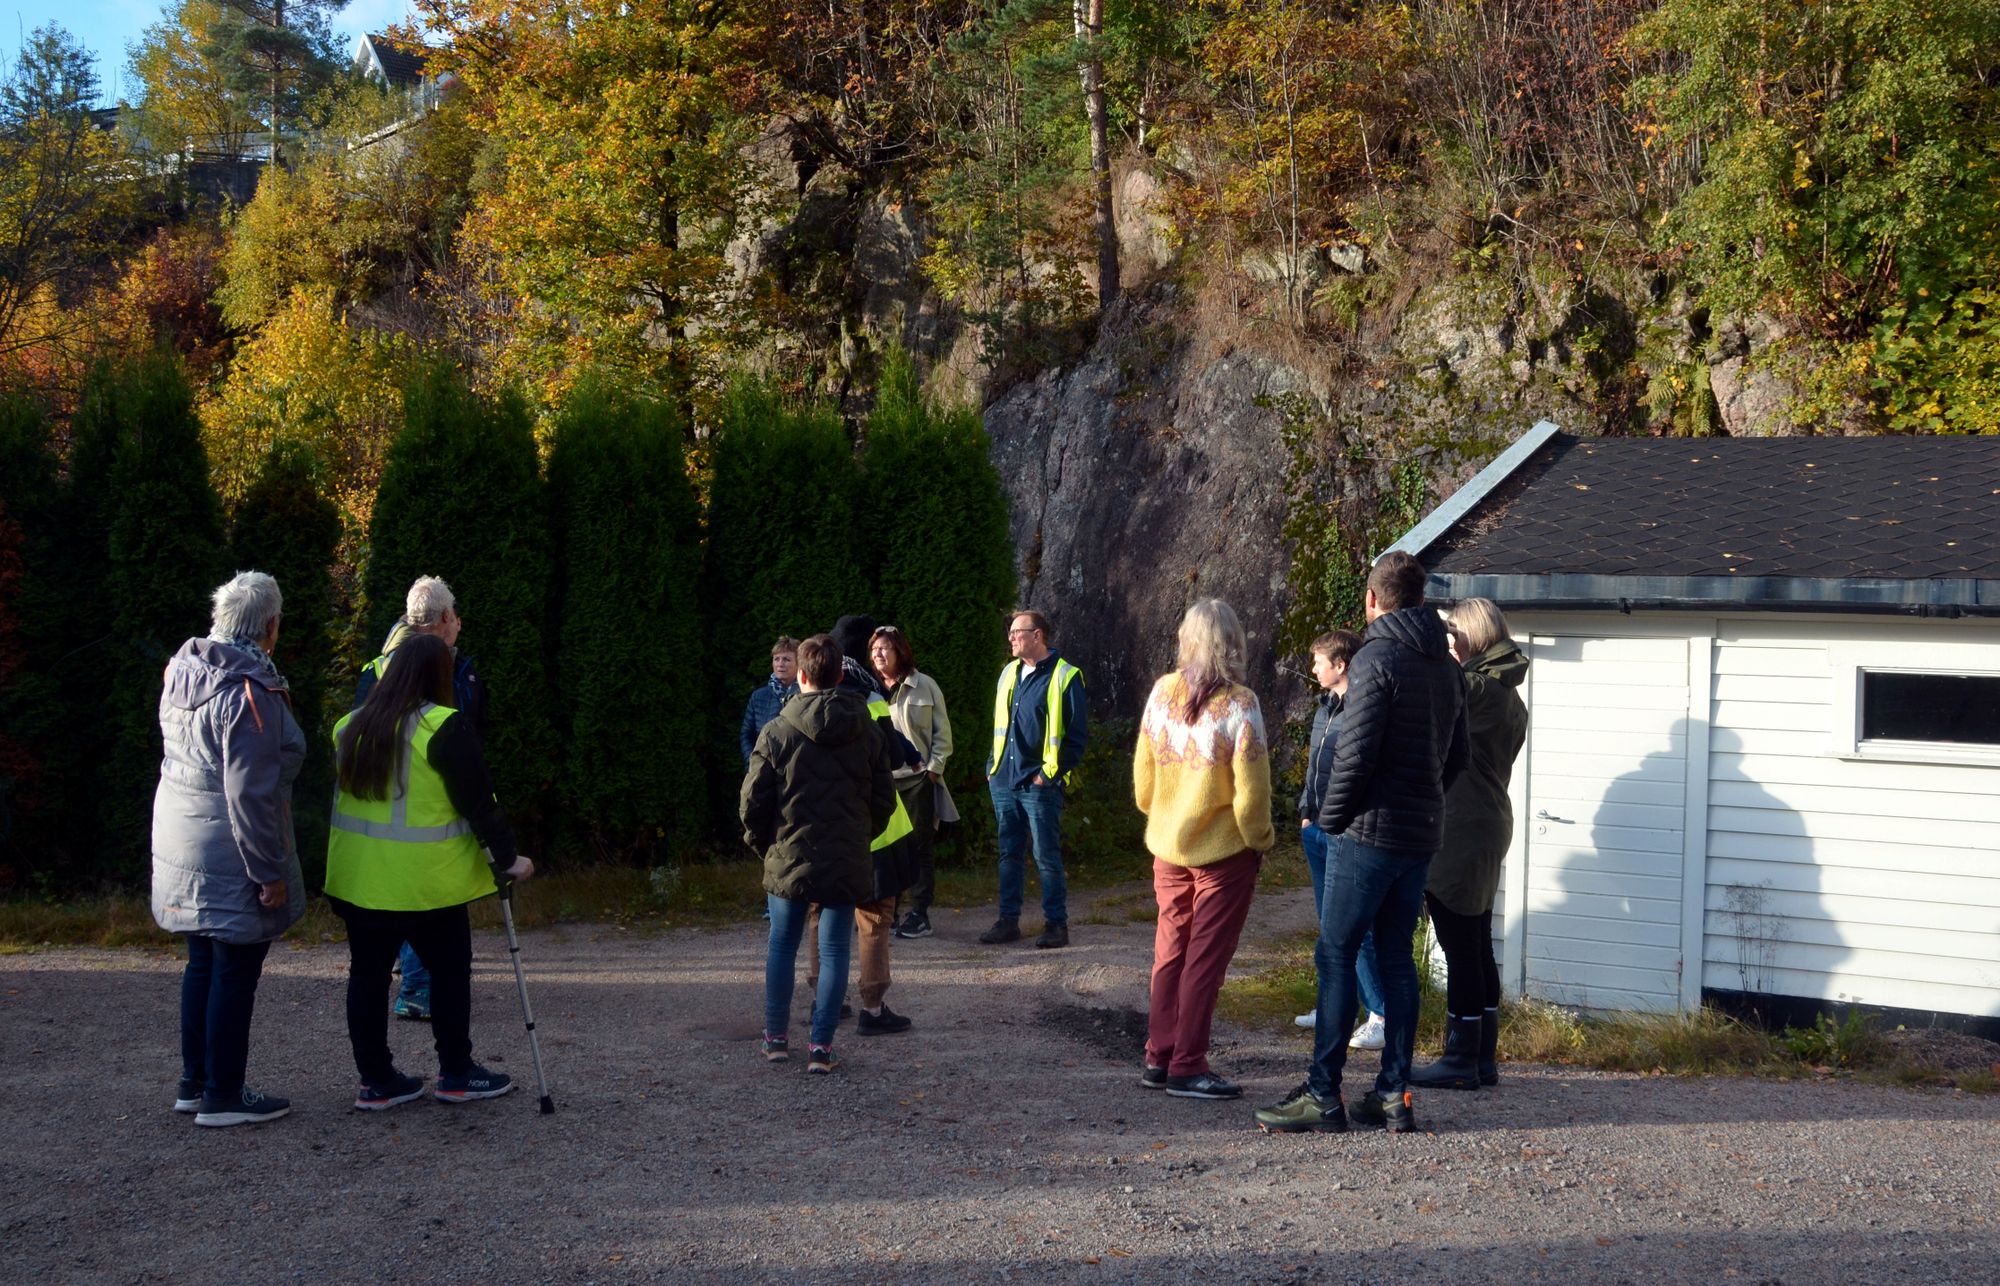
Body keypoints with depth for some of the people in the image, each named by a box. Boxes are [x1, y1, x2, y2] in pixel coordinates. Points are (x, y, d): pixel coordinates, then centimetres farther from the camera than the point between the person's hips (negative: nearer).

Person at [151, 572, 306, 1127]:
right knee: (235, 974, 1)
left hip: (181, 845, 9)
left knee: (202, 965, 18)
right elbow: (250, 795, -23)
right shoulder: (250, 694, -22)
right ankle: (222, 1097, 9)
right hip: (230, 858, -9)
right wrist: (270, 872, -17)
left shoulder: (182, 672, 6)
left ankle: (194, 1083, 28)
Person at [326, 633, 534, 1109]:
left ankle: (375, 1080, 15)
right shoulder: (445, 728, -12)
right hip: (425, 879, -5)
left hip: (359, 879, 5)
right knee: (449, 968, 9)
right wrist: (506, 857, -1)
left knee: (368, 974, 10)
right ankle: (456, 1074, 16)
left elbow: (339, 797, 14)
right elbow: (479, 801, -11)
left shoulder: (349, 727, 7)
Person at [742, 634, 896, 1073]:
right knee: (834, 951, 6)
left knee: (781, 945, 16)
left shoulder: (777, 732, -8)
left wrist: (763, 845, 9)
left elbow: (752, 803, -7)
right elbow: (884, 800, 4)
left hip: (789, 860, -1)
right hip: (848, 863, 1)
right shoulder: (868, 732, 0)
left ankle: (776, 1037, 22)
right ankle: (821, 1046, 4)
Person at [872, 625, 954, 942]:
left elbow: (942, 731, 3)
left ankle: (920, 914, 6)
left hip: (918, 778, -2)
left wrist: (934, 767, -5)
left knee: (920, 847, 2)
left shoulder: (924, 686, 0)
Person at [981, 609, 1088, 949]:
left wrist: (1051, 772, -12)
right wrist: (993, 765, 13)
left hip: (1039, 784, -6)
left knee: (1047, 857, -2)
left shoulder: (1065, 676, -7)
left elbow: (1077, 734, -8)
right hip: (1004, 781, 6)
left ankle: (1056, 924, 6)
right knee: (1009, 854, 11)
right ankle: (1008, 920, 18)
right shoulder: (1009, 673, 13)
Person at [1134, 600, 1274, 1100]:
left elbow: (1143, 772, 6)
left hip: (1168, 846, 5)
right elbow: (1250, 788, -15)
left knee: (1170, 951, 16)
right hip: (1223, 851, -5)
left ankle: (1159, 1057, 21)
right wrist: (1259, 839, 0)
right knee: (1205, 959, 2)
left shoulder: (1162, 693, -2)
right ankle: (1187, 1068, 5)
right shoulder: (1238, 705, -16)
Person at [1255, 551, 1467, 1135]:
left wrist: (1332, 818, -6)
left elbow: (1356, 751, -18)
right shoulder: (1446, 665, 13)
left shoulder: (1376, 658, -13)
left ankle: (1323, 1094, -4)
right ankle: (1394, 1094, 11)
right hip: (1423, 834, 8)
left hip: (1372, 830, -8)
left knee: (1335, 954, -3)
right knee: (1396, 956, 11)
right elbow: (1457, 755, 17)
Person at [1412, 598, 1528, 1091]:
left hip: (1459, 830, -10)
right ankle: (1483, 1058, 18)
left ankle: (1462, 1060, 0)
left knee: (1460, 948, -4)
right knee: (1477, 947, 13)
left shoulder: (1475, 690, -15)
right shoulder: (1510, 699, 13)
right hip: (1490, 827, 10)